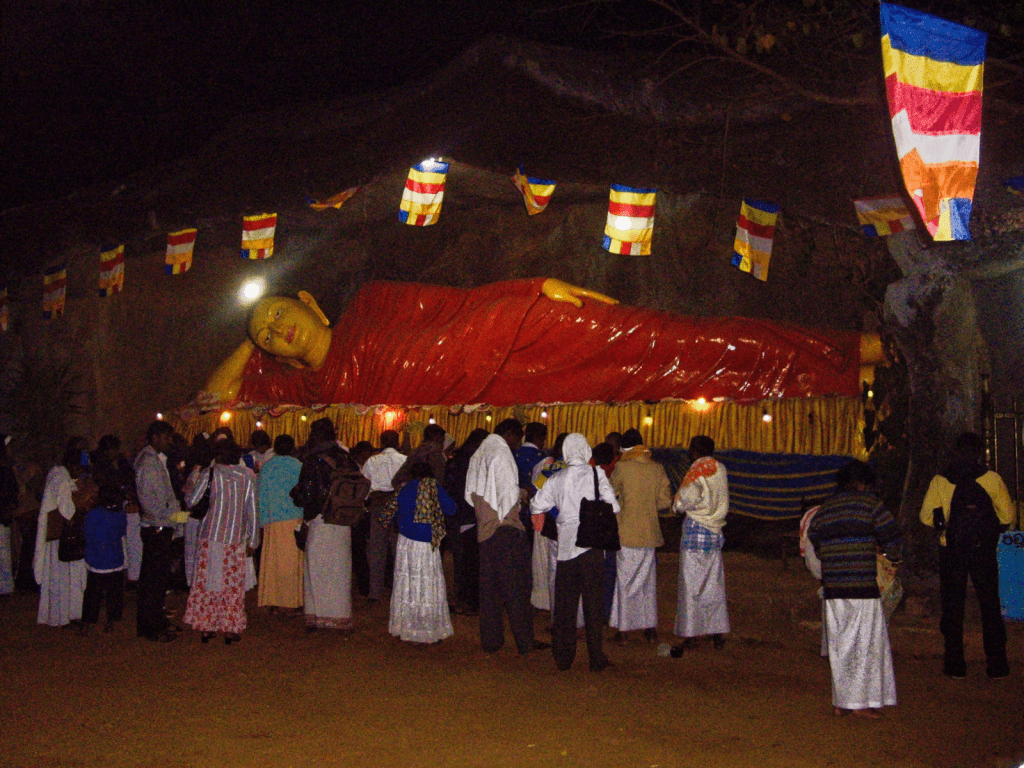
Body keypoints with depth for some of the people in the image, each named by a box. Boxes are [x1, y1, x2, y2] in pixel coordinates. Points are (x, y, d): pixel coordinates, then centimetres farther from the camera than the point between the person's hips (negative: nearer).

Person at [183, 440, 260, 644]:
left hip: (209, 537, 0)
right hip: (235, 539, 0)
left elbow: (191, 501, 0)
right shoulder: (248, 476, -1)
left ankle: (205, 627, 13)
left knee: (207, 582, 9)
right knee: (233, 585, 7)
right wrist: (253, 541, 6)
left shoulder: (209, 475, -4)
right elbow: (252, 510, 0)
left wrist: (188, 490, 22)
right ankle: (230, 629, 8)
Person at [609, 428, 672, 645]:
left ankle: (623, 629, 9)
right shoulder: (658, 469, 0)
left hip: (627, 534, -4)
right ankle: (651, 629, 18)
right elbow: (666, 500, 2)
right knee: (648, 581, 14)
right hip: (650, 533, 4)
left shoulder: (622, 467, -11)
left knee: (625, 580, 5)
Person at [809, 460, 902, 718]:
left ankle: (840, 702, 14)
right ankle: (862, 702, 4)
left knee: (839, 643, 11)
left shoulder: (823, 509, 13)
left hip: (832, 587, 5)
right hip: (862, 584, -5)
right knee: (867, 641, 4)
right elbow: (891, 536, -1)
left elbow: (815, 546, 16)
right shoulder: (870, 503, -1)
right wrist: (893, 556, 18)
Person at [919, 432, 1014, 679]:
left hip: (951, 552, 0)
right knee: (990, 605, 10)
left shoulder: (939, 481, -3)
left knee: (952, 606, 8)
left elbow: (926, 517, -1)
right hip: (983, 550, 0)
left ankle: (955, 664, 8)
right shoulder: (993, 479, -5)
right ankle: (996, 664, 10)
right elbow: (1007, 515, 0)